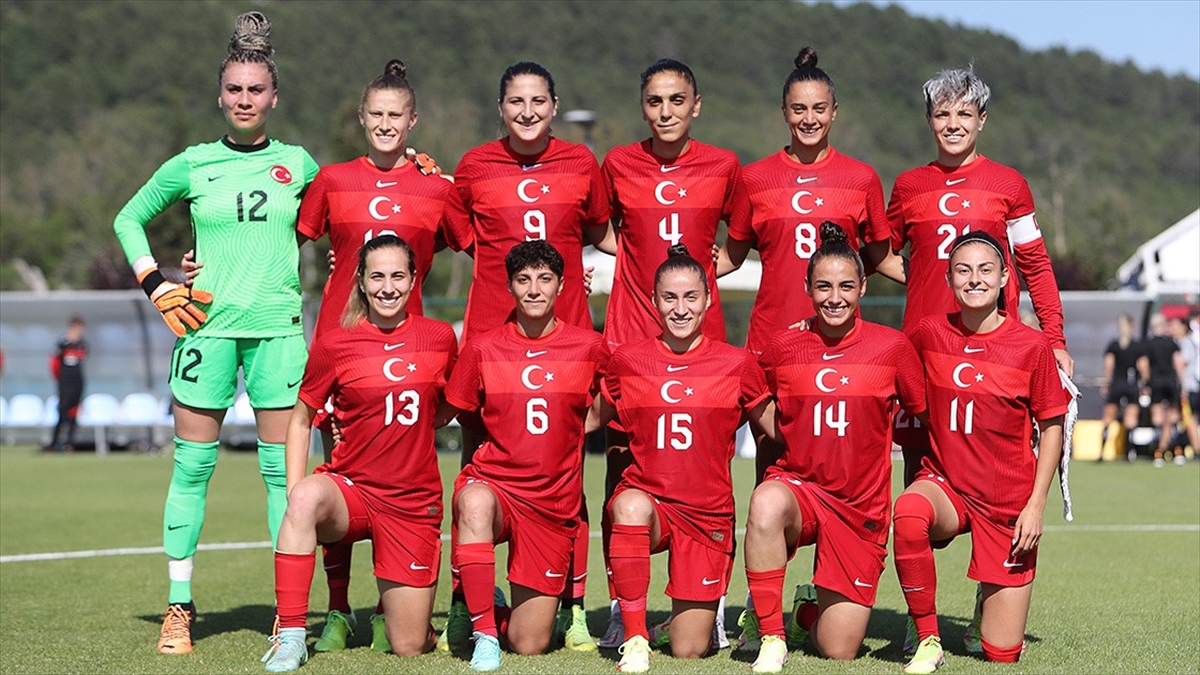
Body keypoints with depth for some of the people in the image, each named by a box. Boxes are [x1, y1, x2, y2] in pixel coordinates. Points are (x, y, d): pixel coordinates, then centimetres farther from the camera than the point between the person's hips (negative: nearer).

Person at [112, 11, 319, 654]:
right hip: (208, 324, 0)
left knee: (283, 466, -1)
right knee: (192, 463, 1)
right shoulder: (193, 164, 5)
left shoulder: (297, 163, 8)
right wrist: (156, 285, 6)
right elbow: (129, 218, 17)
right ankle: (179, 605, 9)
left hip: (279, 328, 1)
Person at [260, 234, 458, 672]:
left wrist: (410, 431, 4)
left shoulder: (440, 338, 1)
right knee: (308, 497, -40)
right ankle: (290, 636, -29)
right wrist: (294, 493, -8)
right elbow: (300, 420, 3)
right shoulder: (334, 345, -4)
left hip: (414, 503, 1)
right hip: (350, 488, -1)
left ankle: (399, 601, 36)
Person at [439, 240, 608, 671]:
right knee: (475, 502, -41)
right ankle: (484, 633, -29)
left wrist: (561, 440, 9)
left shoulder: (589, 348, -1)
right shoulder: (483, 349, -1)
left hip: (554, 503, 1)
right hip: (494, 482, -1)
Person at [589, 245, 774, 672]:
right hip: (647, 497, 0)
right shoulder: (628, 361, 1)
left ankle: (697, 611, 39)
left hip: (708, 514, 0)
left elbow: (780, 427, 8)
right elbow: (590, 418, 14)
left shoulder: (736, 364, -1)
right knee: (631, 506, -40)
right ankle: (635, 638, -26)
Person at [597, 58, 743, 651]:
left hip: (701, 334, 0)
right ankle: (623, 607, 6)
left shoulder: (723, 166, 4)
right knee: (622, 461, -1)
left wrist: (701, 268, 5)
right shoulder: (618, 164, 4)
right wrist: (642, 265, 7)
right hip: (630, 331, 0)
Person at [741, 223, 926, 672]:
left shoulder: (893, 347, -4)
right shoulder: (782, 349, -2)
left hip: (861, 508, 0)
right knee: (766, 502, -40)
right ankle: (771, 637, -23)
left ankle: (810, 610, 36)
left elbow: (923, 415, 7)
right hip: (798, 486, 0)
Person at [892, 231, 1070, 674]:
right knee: (908, 513, -38)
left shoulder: (1032, 346, -8)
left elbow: (1052, 426, -1)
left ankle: (992, 602, 37)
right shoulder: (928, 334, -3)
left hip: (1009, 503, -1)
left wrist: (1036, 505, -7)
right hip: (945, 483, 1)